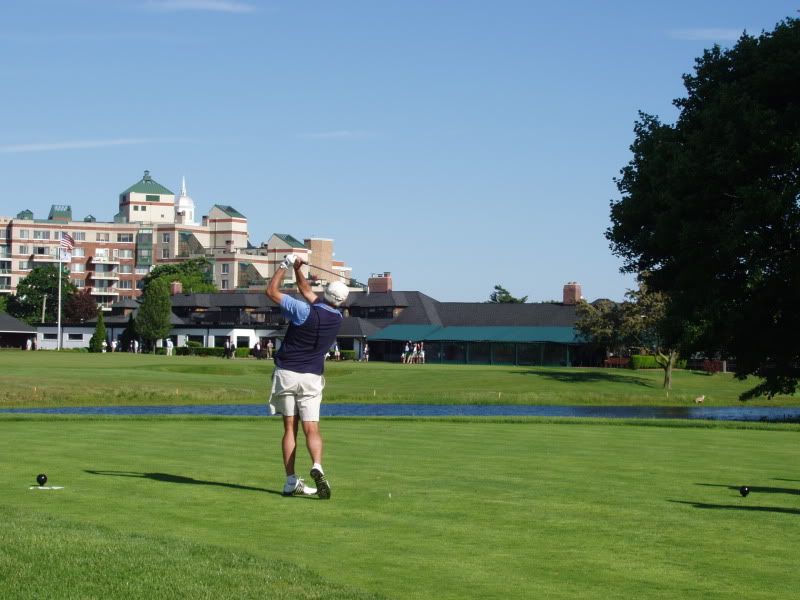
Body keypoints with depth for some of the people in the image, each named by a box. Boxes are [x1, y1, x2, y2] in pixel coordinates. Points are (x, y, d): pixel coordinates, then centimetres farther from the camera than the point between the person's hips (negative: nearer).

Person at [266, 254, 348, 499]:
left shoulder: (304, 311, -13)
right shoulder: (337, 318, 2)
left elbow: (271, 291, -6)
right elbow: (307, 292, 17)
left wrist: (285, 265, 3)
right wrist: (297, 269, 18)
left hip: (286, 373, -2)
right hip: (312, 378, 2)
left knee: (289, 429, 3)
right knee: (312, 429, -2)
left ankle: (291, 482, -1)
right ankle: (317, 466, -30)